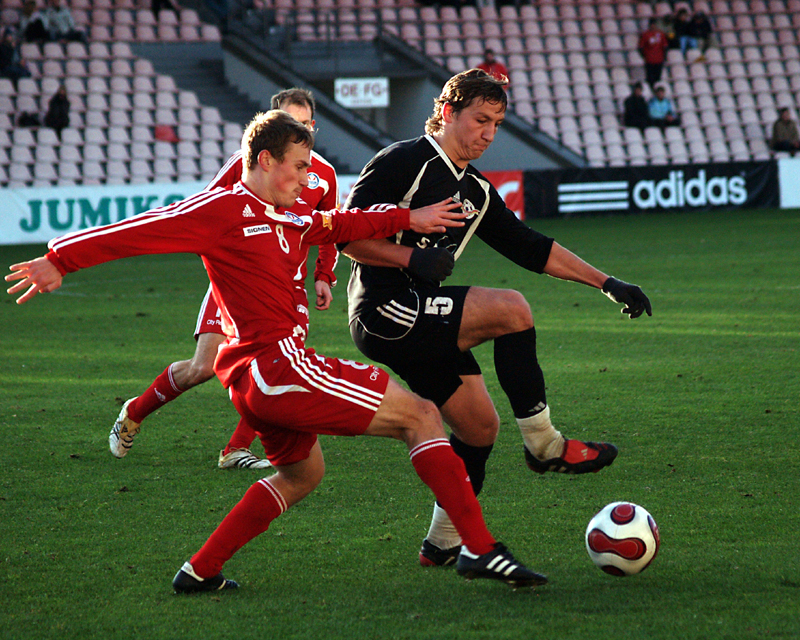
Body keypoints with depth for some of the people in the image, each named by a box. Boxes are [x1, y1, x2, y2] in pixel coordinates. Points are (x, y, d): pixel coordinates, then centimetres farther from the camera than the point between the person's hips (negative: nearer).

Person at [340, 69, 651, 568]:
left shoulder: (477, 193, 17)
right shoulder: (404, 162, -7)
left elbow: (532, 248, 20)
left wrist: (606, 283, 14)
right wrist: (412, 259, -23)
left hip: (422, 327, 9)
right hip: (382, 312, -9)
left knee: (480, 427, 9)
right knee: (511, 310, -21)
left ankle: (445, 544, 22)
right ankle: (545, 446, -11)